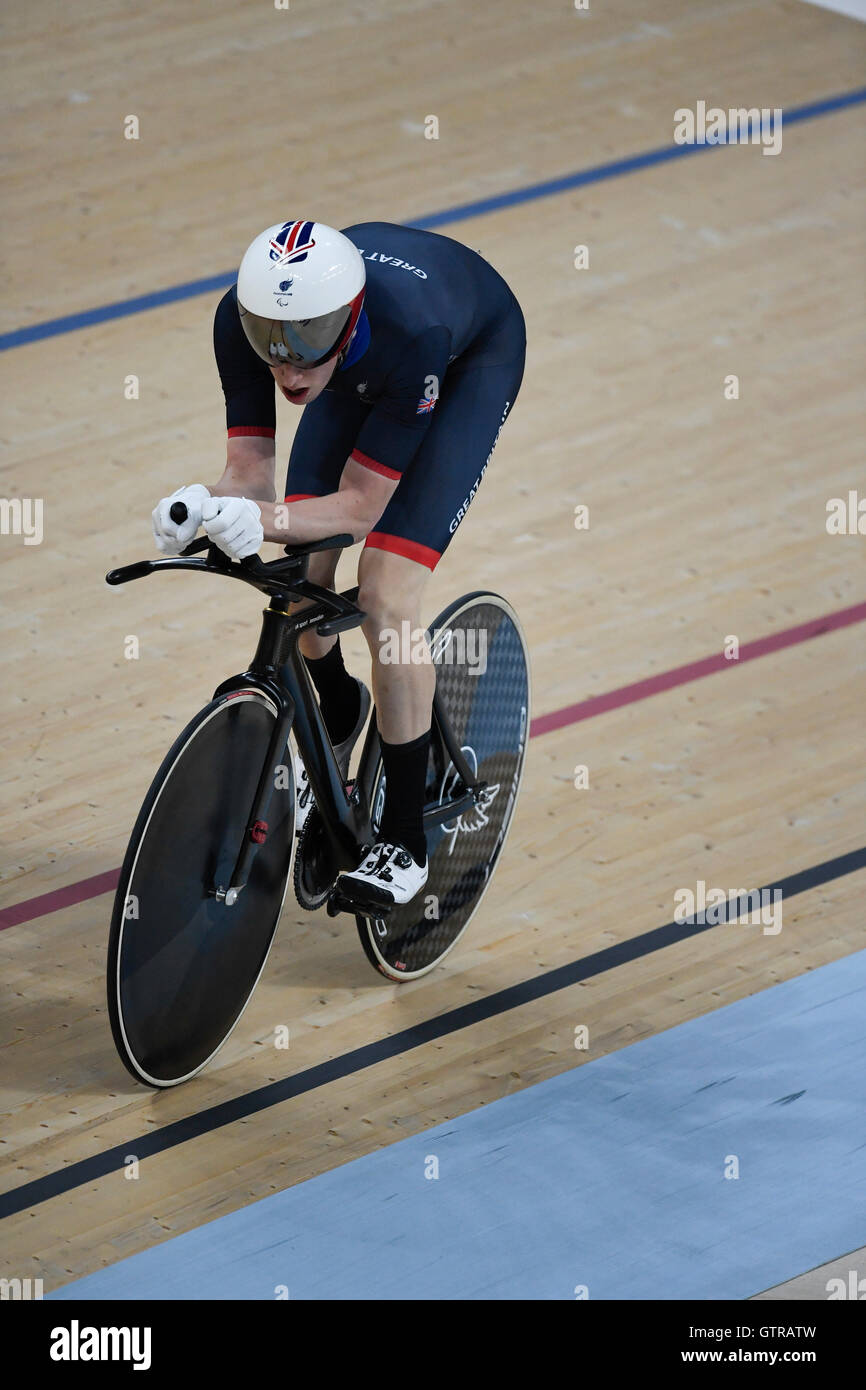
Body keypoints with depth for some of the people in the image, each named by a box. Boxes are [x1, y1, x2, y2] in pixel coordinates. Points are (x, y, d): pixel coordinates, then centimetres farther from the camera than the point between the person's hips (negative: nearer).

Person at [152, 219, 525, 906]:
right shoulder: (242, 320, -33)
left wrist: (264, 521, -53)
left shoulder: (411, 337, -44)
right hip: (363, 359, 4)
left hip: (475, 353, -4)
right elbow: (250, 472, -26)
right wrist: (201, 506, -48)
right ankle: (338, 715, 27)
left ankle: (405, 843, -6)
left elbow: (360, 506, -35)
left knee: (386, 598, -18)